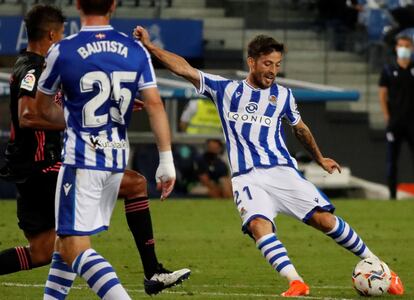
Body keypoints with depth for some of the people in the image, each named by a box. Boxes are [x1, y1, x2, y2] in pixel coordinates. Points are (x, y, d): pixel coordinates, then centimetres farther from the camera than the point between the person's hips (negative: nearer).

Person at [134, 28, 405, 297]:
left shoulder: (283, 95, 12)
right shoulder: (226, 89, 9)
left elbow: (300, 129, 29)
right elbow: (185, 69, 4)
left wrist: (320, 159, 41)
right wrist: (149, 46, -4)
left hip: (282, 171, 1)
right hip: (247, 178, -1)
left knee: (324, 219, -12)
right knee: (258, 225, -29)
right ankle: (296, 283, -36)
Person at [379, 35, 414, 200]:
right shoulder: (388, 70, 5)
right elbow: (382, 95, 4)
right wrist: (387, 117, -4)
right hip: (394, 123, -1)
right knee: (392, 160, 1)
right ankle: (392, 195, 5)